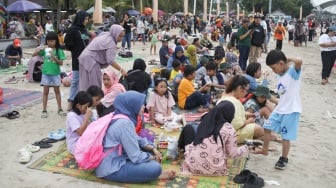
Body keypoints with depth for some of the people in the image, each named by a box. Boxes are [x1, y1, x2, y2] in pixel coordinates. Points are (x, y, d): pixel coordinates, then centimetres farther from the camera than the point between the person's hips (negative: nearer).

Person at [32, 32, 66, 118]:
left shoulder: (58, 50, -5)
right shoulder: (44, 49, -2)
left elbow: (61, 63, -9)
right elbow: (33, 54, -5)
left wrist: (53, 57, -21)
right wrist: (39, 49, -21)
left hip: (55, 73, -1)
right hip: (46, 73, 1)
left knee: (57, 91, 10)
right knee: (45, 91, 7)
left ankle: (60, 109, 17)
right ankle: (44, 110, 12)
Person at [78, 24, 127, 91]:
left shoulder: (105, 35, 10)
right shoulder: (111, 43, -16)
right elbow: (111, 61, -23)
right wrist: (121, 70, -23)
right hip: (91, 60, -9)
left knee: (85, 84, 11)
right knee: (95, 85, -6)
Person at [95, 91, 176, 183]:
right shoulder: (124, 123, -25)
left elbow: (136, 140, 17)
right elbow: (136, 157, -23)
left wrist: (153, 149, 6)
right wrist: (154, 158, -5)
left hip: (117, 159, 10)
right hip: (112, 170, -10)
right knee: (155, 168, -21)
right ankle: (155, 174, 6)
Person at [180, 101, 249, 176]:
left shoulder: (206, 121, 6)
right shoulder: (229, 129, -5)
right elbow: (232, 154, 2)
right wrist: (245, 148, 19)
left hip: (193, 165, 2)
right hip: (213, 169, -1)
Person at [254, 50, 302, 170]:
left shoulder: (293, 71, -14)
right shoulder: (281, 75, 10)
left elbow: (299, 61, -37)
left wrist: (289, 59, -19)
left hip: (291, 110, -9)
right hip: (279, 109, 9)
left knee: (286, 136, 1)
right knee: (267, 127, 16)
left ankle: (284, 159, 20)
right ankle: (265, 150, 36)